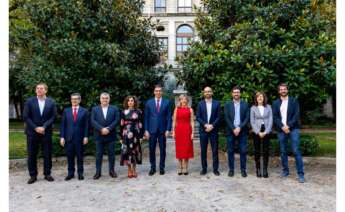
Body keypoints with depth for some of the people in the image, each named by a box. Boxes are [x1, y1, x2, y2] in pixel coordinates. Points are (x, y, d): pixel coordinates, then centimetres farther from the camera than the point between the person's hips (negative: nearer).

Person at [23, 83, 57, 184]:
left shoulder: (51, 102, 3)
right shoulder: (29, 101, 2)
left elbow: (53, 117, -1)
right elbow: (25, 117, -2)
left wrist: (44, 127, -13)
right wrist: (35, 128, -11)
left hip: (46, 132, 0)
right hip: (32, 132, 0)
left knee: (47, 154, 5)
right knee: (31, 155, 5)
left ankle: (47, 174, 17)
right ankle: (33, 175, 16)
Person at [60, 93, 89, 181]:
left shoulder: (84, 111, 2)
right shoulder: (66, 111, 7)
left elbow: (86, 125, 1)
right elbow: (62, 125, 5)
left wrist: (85, 137, -6)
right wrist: (62, 137, -2)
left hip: (79, 138, -1)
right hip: (68, 137, 2)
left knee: (80, 156, 6)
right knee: (70, 156, 7)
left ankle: (80, 173, 16)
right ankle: (70, 173, 18)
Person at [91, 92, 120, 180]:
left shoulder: (114, 109, 6)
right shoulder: (95, 109, 8)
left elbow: (116, 120, -4)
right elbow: (93, 121, -3)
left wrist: (108, 128, -16)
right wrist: (101, 129, -16)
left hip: (111, 135, 0)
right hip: (99, 135, 0)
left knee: (111, 153, 6)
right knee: (98, 154, 5)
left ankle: (112, 171, 18)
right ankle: (98, 172, 14)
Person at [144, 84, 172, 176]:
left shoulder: (167, 102, 3)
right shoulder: (149, 102, 5)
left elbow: (169, 117, 2)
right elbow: (146, 117, 5)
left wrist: (168, 129, -5)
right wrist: (146, 130, -2)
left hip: (162, 130, 0)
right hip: (152, 129, 1)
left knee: (162, 150, 7)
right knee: (152, 150, 5)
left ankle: (162, 168, 19)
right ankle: (152, 168, 19)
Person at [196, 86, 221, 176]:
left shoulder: (217, 103, 4)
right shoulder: (200, 104, 5)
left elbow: (218, 117, 0)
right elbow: (198, 117, 1)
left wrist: (212, 125, -13)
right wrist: (205, 125, -12)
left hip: (213, 130, 0)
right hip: (203, 130, 1)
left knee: (215, 150, 4)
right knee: (203, 150, 5)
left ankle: (215, 169, 14)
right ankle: (204, 168, 15)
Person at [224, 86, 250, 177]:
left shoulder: (245, 104, 7)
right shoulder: (227, 105, 5)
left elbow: (247, 118, -1)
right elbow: (227, 118, -2)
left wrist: (239, 128, -12)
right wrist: (233, 129, -12)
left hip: (242, 131, 0)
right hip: (230, 131, 0)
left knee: (243, 151, 3)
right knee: (230, 151, 4)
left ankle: (243, 169, 14)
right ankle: (231, 169, 14)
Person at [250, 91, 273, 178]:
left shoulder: (268, 107, 4)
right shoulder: (253, 108, 2)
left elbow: (270, 120, 0)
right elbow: (252, 122, -1)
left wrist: (265, 132, -9)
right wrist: (258, 132, -9)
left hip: (266, 131, 1)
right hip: (256, 132, -1)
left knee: (266, 150, 2)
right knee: (257, 151, 3)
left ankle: (265, 170, 10)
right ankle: (258, 169, 12)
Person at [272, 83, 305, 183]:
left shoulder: (294, 100, 5)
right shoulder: (275, 103, 9)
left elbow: (296, 115, -4)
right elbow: (275, 117, 2)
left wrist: (288, 126, -14)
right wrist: (282, 127, -11)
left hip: (293, 129, -2)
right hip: (281, 130, 2)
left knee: (296, 151, -6)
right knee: (283, 151, 8)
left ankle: (300, 174, 0)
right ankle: (285, 171, 21)